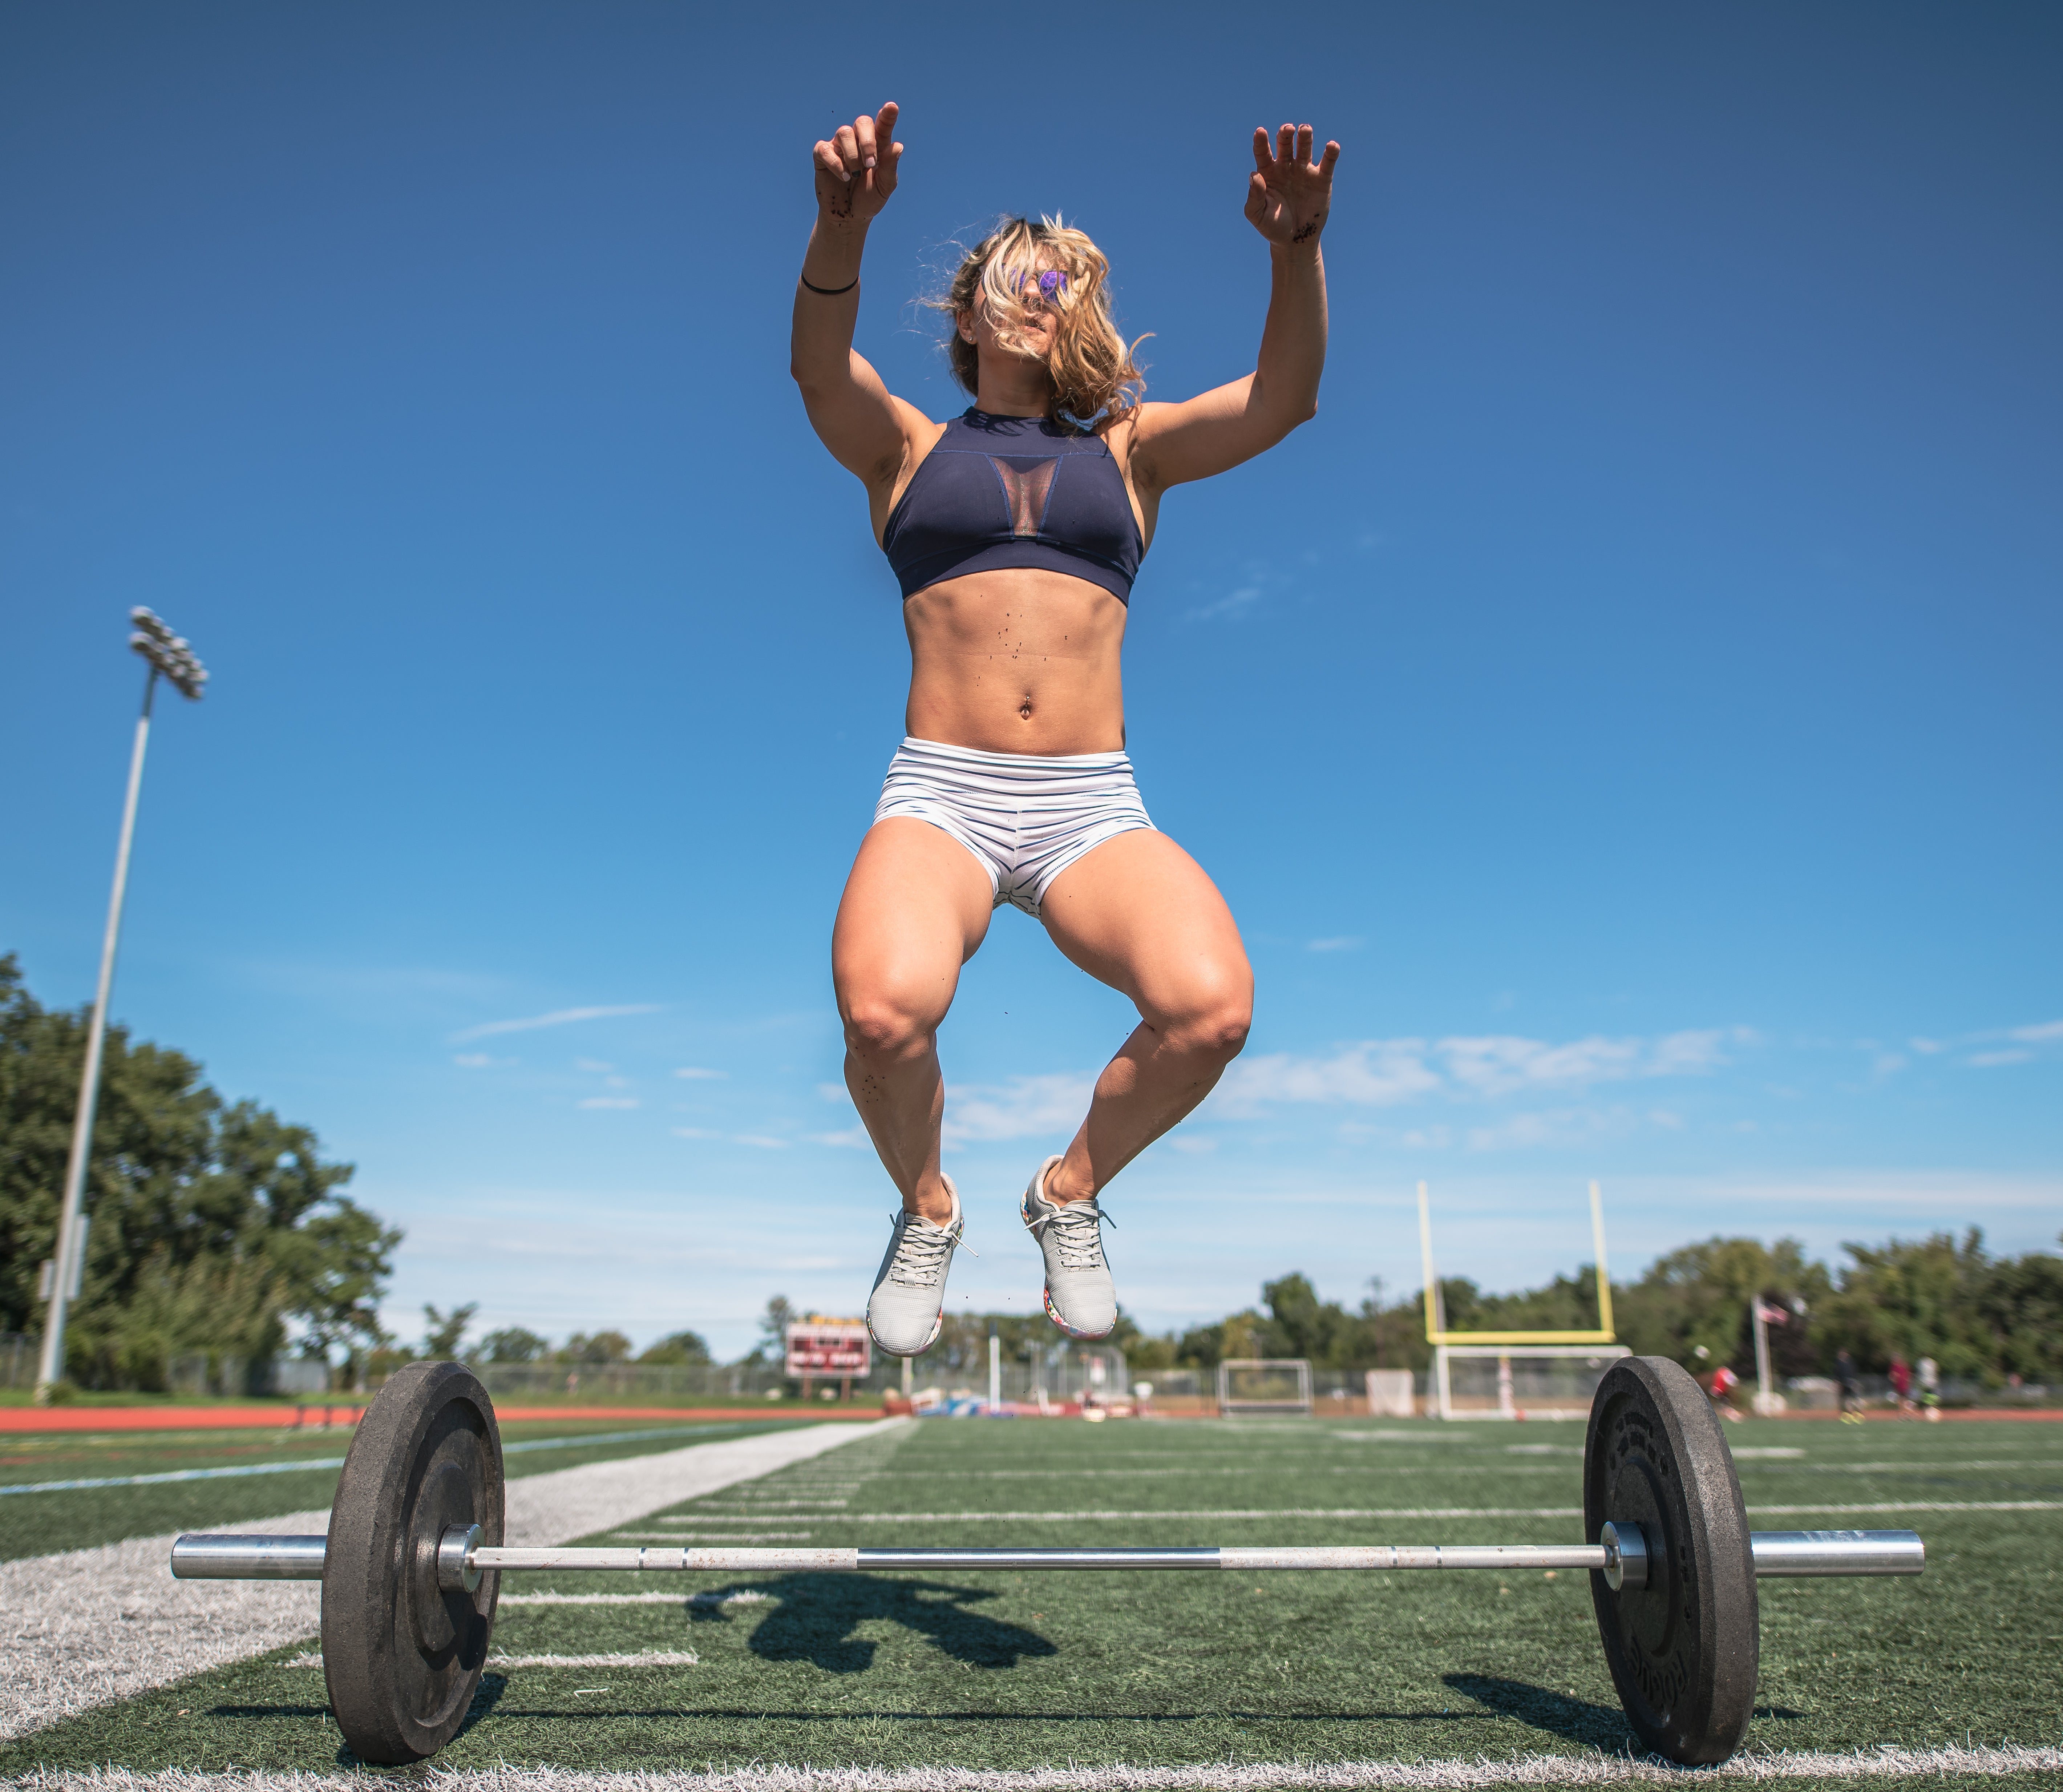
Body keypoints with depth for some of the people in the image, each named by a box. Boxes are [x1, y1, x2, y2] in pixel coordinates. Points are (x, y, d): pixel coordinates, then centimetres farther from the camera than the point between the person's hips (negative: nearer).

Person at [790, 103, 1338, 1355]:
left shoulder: (1128, 450, 19)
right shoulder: (907, 445, 16)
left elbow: (1283, 400, 4)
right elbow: (820, 368, -6)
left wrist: (1297, 248, -14)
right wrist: (843, 232, -25)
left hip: (1094, 805, 1)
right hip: (942, 793, -1)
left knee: (1212, 1007, -27)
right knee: (883, 1013, -31)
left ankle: (1072, 1195, 6)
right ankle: (926, 1212, 5)